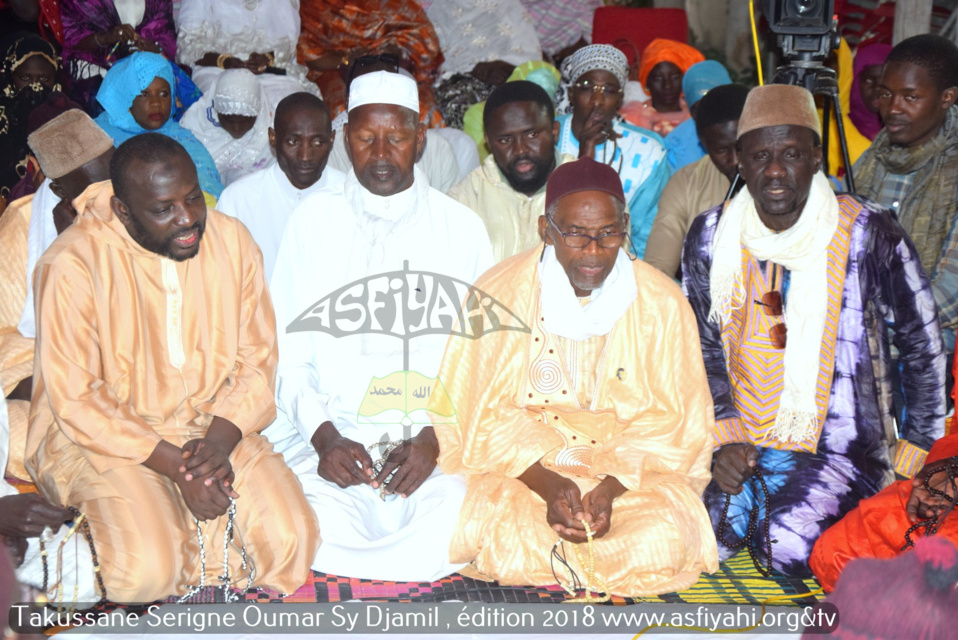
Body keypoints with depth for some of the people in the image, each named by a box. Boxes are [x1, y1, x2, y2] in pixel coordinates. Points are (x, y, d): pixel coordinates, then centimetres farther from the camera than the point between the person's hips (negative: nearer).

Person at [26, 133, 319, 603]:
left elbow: (257, 358, 1)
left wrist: (220, 440, -16)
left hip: (214, 423, 3)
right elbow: (77, 402, -14)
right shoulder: (73, 265, -16)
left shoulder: (231, 240, -3)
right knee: (147, 568, -25)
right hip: (102, 436, -3)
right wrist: (176, 466, -21)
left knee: (292, 536, -18)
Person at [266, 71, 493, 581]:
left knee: (453, 538, -27)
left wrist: (435, 438, -10)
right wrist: (324, 437, -10)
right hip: (329, 432, 0)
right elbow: (289, 350, 6)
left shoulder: (461, 226, 8)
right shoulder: (312, 221, 10)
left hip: (440, 435, 1)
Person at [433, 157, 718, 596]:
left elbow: (671, 426, -1)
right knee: (476, 522, -29)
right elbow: (487, 416, -5)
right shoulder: (499, 293, -5)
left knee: (668, 535, -27)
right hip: (516, 463, 0)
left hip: (633, 472, 1)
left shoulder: (662, 304, -3)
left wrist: (613, 486, -18)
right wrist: (546, 482, -21)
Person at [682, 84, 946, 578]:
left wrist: (910, 462, 2)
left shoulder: (870, 236, -7)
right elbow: (702, 348, 7)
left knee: (789, 548, -26)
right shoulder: (710, 236, 2)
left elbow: (923, 350, 2)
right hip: (742, 439, 3)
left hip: (840, 448, -2)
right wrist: (723, 437, -5)